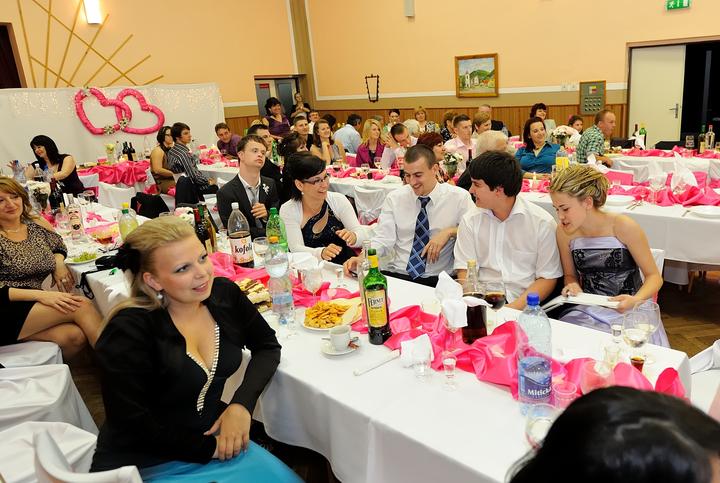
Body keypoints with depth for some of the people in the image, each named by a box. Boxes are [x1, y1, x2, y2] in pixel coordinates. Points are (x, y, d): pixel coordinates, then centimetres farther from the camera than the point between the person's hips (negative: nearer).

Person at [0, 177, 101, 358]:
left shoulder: (36, 223, 10)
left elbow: (59, 245, 29)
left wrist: (58, 261, 6)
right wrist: (40, 295, -21)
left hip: (33, 306, 5)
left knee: (76, 336, -28)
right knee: (81, 305, -24)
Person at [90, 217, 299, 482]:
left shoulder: (224, 294, -7)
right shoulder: (129, 330, -22)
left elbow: (267, 346, 3)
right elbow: (131, 426, -19)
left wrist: (241, 404, -13)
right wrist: (211, 448, -15)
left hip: (213, 435, 5)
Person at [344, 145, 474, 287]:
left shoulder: (459, 197, 2)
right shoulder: (394, 198, 6)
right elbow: (383, 239, 0)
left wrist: (450, 231, -14)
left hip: (437, 281, -1)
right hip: (396, 275, 2)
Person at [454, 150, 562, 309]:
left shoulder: (542, 222, -1)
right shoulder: (470, 221, 6)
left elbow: (547, 278, -2)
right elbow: (465, 272, 3)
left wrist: (513, 308, -16)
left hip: (524, 307, -2)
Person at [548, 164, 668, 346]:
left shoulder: (623, 227, -16)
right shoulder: (564, 231, -5)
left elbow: (654, 276, -6)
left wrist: (635, 300, -25)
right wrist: (572, 287, -12)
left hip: (628, 311, -3)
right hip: (588, 310, 3)